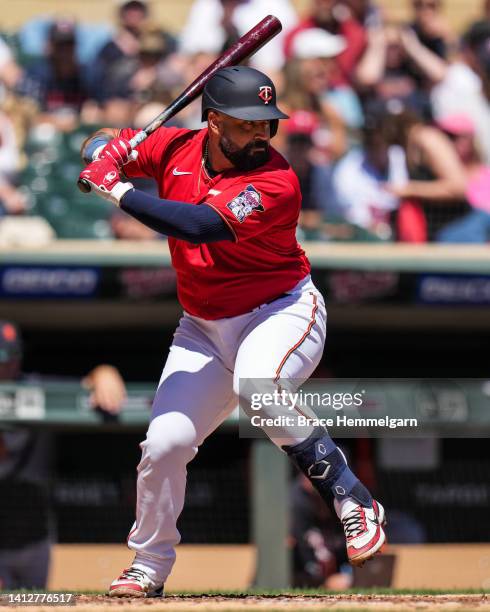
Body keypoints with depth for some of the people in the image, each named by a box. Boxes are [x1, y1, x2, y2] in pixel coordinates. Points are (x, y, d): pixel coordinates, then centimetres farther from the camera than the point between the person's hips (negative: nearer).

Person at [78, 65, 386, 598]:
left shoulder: (276, 183, -25)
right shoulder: (175, 149, -6)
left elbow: (199, 225, -37)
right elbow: (107, 147, 12)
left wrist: (118, 193, -29)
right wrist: (104, 158, -13)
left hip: (282, 311, -5)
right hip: (203, 329, 5)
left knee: (255, 385, -37)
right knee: (164, 444, -6)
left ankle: (355, 503, -24)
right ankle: (149, 567, 18)